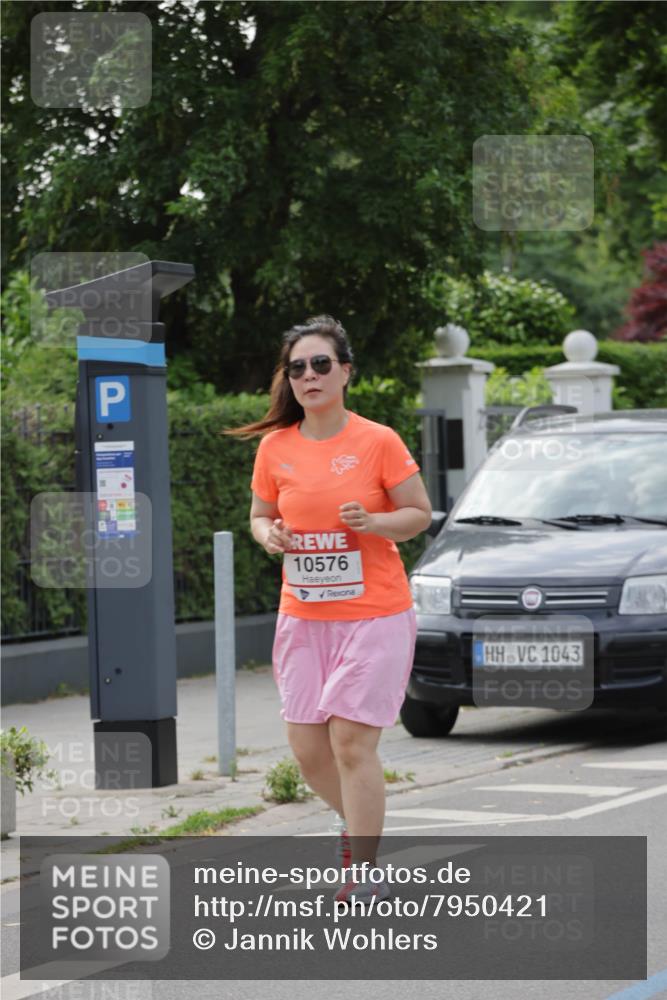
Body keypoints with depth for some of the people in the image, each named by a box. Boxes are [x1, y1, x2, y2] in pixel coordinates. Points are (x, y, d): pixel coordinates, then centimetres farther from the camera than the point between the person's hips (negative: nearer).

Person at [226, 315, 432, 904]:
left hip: (374, 614, -4)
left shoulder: (378, 442, -7)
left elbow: (419, 514, 0)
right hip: (303, 616, 4)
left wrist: (373, 521, -19)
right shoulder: (275, 447, 3)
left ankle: (365, 875, 0)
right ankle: (357, 821, 34)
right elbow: (260, 515, 15)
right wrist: (269, 535, -8)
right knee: (306, 745, 4)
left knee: (351, 740, -10)